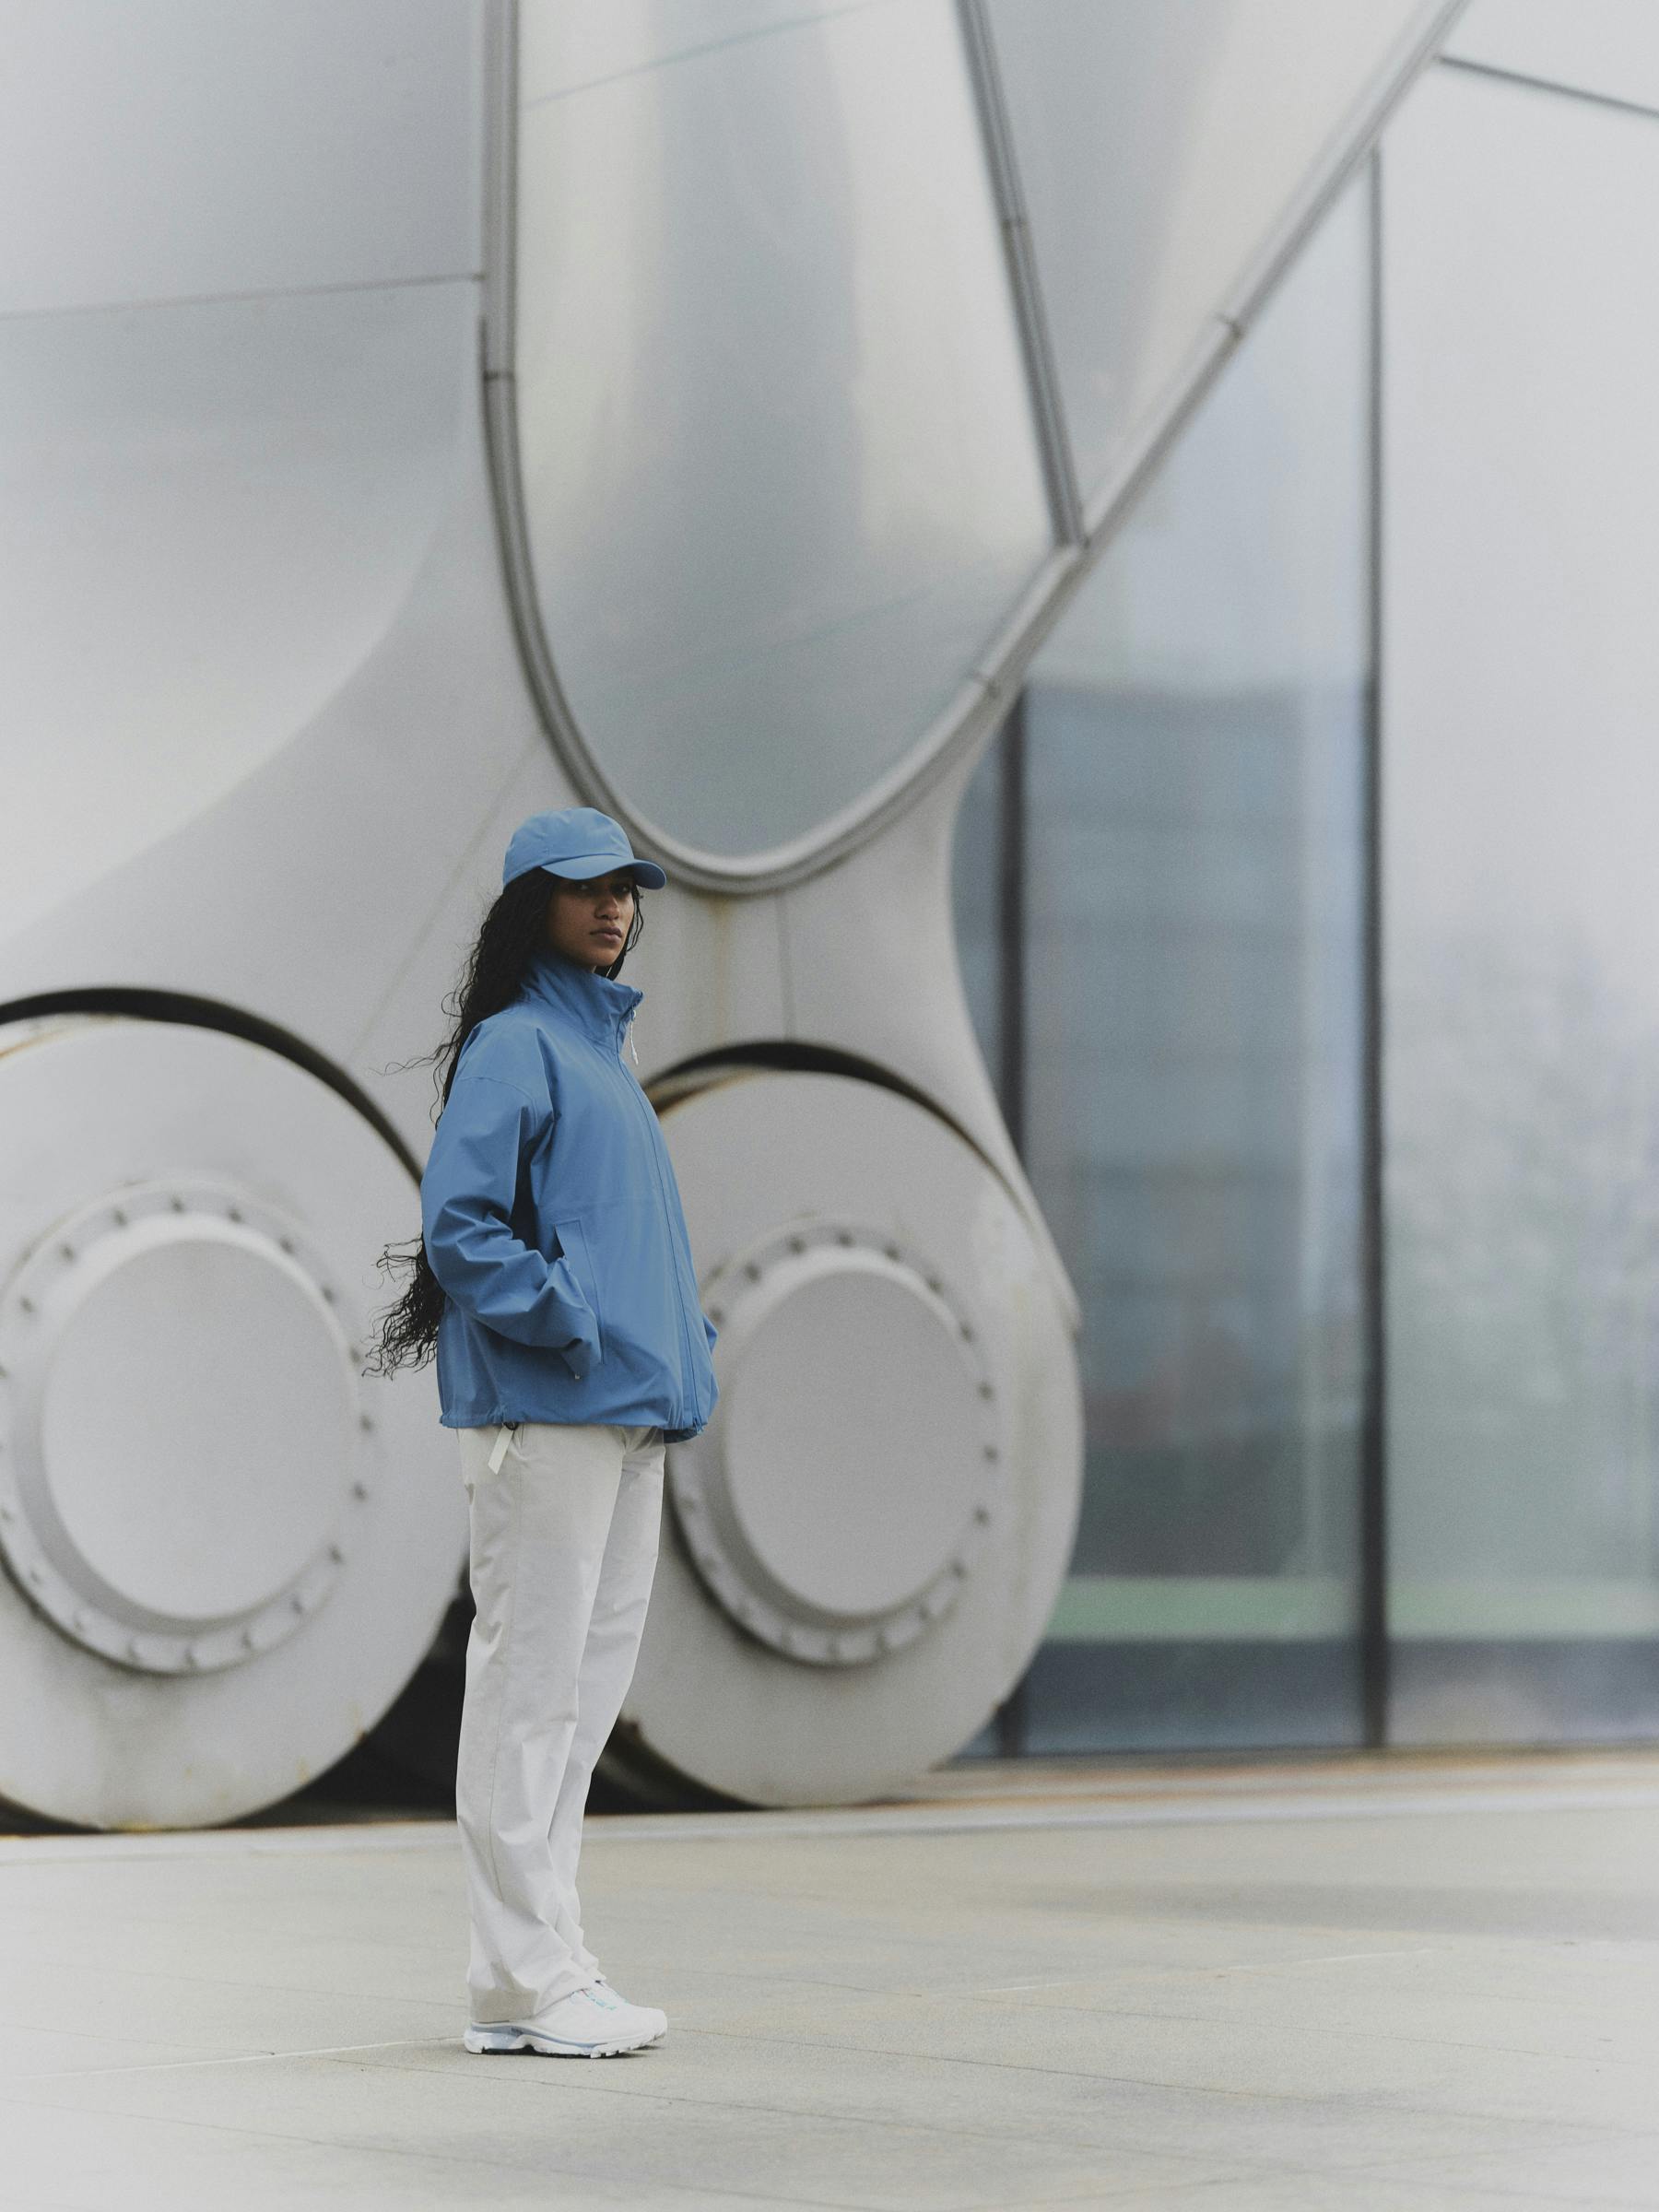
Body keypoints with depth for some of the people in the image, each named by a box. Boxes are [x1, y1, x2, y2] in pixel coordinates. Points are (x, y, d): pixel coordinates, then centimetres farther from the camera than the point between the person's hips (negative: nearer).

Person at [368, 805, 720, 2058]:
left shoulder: (604, 1046, 22)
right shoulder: (512, 1045, -5)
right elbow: (459, 1223, -15)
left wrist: (687, 1335, 13)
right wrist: (567, 1322, -18)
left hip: (631, 1405, 9)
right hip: (544, 1409, -9)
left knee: (591, 1683, 11)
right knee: (532, 1683, -7)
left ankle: (542, 1962, 17)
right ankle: (524, 1982, -4)